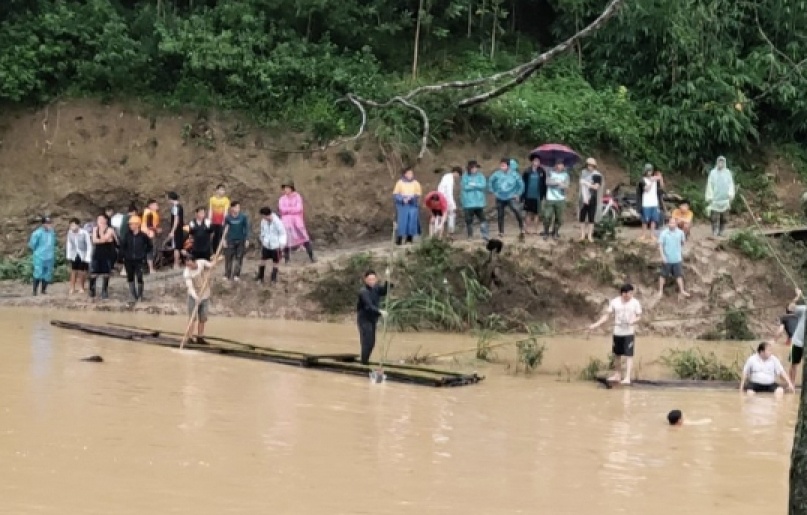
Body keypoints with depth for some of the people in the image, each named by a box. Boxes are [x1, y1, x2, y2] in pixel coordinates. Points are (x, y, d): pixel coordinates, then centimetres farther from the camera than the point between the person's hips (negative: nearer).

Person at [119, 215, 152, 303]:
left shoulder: (143, 236, -7)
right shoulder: (128, 235, -2)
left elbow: (149, 245, 7)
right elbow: (122, 245, 9)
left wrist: (145, 254, 3)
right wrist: (123, 254, 1)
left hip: (139, 260, -3)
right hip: (129, 260, 3)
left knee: (139, 278, -5)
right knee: (130, 278, 7)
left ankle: (140, 296, 11)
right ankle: (133, 297, 16)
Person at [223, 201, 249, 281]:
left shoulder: (243, 217, -7)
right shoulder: (228, 217, -6)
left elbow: (246, 228, -1)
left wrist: (247, 240, -2)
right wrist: (224, 240, -2)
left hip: (240, 241, 0)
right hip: (230, 240, 0)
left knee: (239, 258, 4)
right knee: (228, 258, 1)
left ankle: (236, 275, 13)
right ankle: (227, 275, 10)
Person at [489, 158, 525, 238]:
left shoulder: (514, 174, -12)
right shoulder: (497, 174, -10)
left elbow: (521, 184, 2)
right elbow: (490, 183, 7)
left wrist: (518, 194, 0)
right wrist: (494, 192, 4)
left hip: (511, 198, -3)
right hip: (500, 198, 3)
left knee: (517, 211, -24)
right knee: (500, 215, 10)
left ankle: (521, 230, -17)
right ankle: (501, 232, 25)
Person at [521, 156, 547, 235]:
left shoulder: (542, 172, 0)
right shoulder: (527, 172, -2)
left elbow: (544, 184, 3)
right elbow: (523, 184, -1)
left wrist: (544, 195, -1)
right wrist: (522, 195, -5)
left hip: (537, 196, 1)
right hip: (528, 196, -1)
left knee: (535, 213, 7)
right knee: (528, 213, 4)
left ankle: (535, 230, 13)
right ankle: (526, 229, 10)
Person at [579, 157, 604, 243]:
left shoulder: (597, 175, -2)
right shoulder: (584, 173, 4)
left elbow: (596, 187, -9)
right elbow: (582, 185, -4)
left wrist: (587, 183, -13)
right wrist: (584, 197, -13)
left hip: (593, 199, -2)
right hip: (584, 198, 2)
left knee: (591, 218, -1)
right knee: (582, 217, 1)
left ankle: (590, 236, 3)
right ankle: (582, 235, 7)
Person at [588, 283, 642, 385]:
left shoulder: (635, 303, -5)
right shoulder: (614, 302, -1)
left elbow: (639, 316, 0)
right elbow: (607, 315, 4)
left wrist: (634, 321, -22)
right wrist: (596, 324, -4)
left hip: (629, 333, -3)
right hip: (617, 332, 3)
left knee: (628, 355, -8)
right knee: (617, 354, 14)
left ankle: (627, 377, -9)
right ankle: (618, 375, 29)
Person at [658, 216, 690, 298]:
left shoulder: (680, 232, -5)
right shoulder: (664, 233, -13)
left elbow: (682, 242, 11)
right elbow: (660, 245, -10)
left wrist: (681, 253, 18)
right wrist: (663, 256, -17)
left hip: (677, 259, 2)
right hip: (667, 259, -2)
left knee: (679, 275, 7)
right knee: (663, 275, 10)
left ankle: (682, 291, 16)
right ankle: (660, 290, 22)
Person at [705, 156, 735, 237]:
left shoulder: (728, 173, 4)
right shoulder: (713, 173, -1)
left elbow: (731, 184, 3)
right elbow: (709, 185, 0)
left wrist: (731, 195, -8)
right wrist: (709, 197, -4)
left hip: (725, 199, 2)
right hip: (715, 199, -2)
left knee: (724, 218, 7)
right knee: (715, 218, -6)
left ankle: (721, 232, 17)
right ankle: (715, 232, -4)